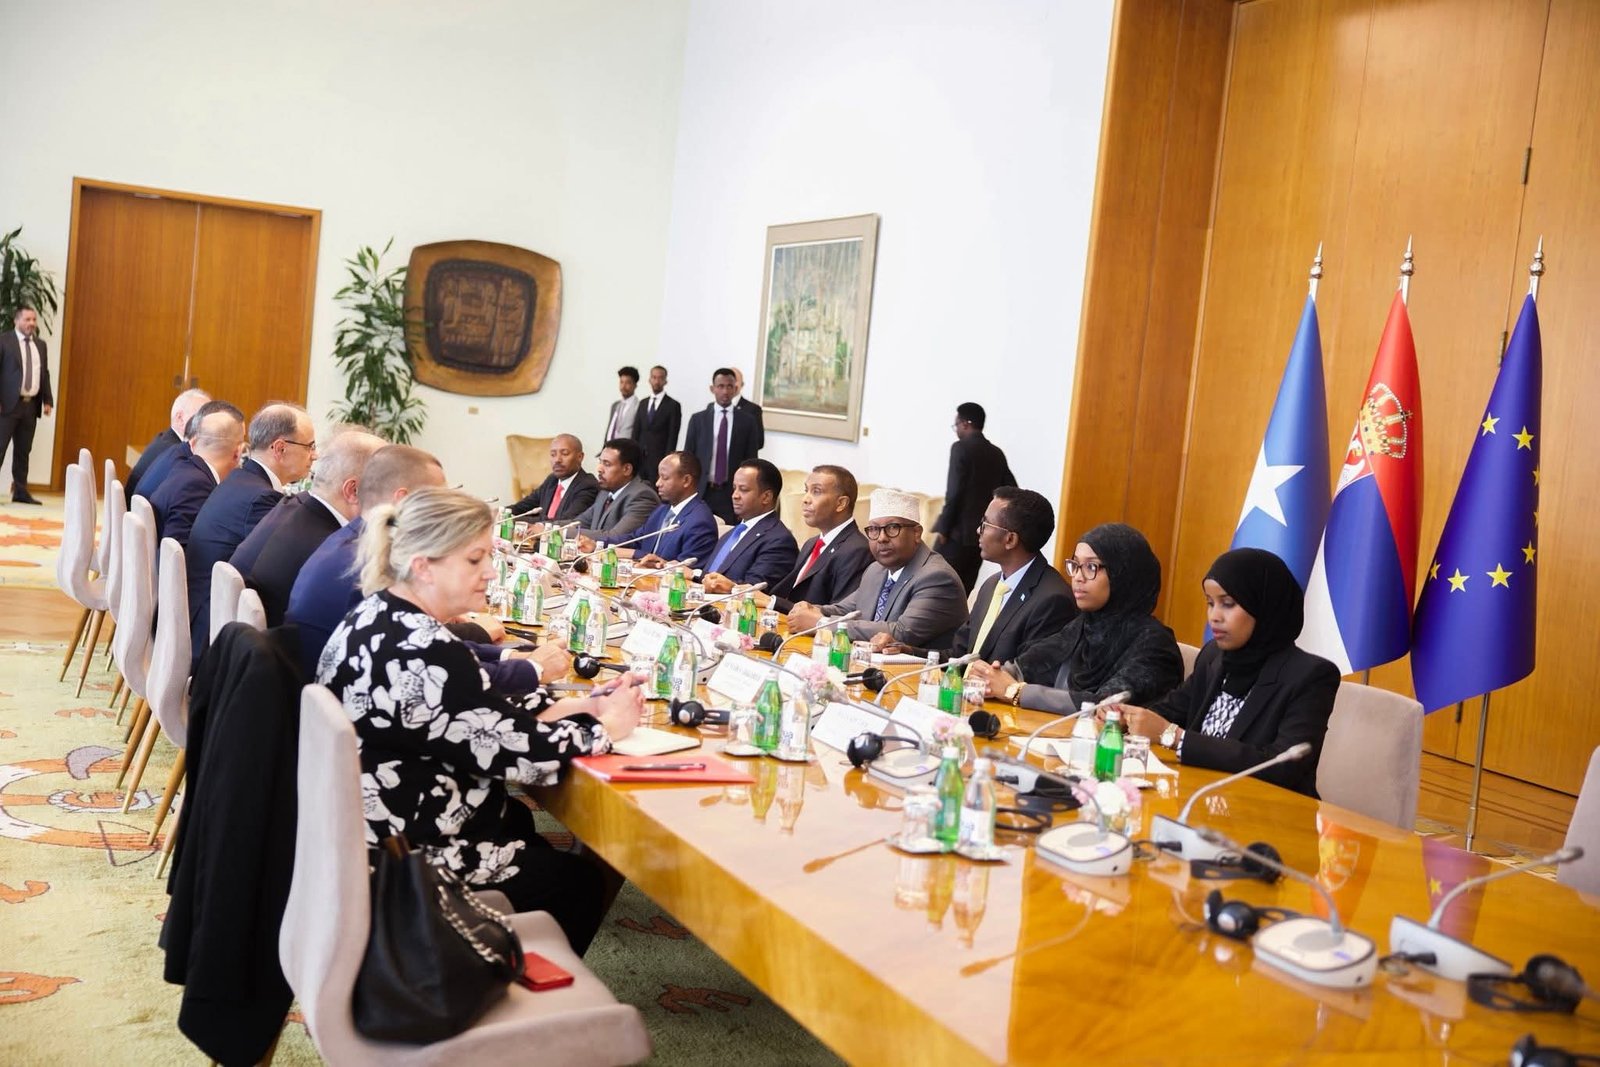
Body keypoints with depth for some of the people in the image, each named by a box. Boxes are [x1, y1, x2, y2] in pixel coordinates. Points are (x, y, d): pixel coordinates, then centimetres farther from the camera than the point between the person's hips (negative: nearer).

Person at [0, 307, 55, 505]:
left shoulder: (41, 344, 14)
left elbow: (45, 375, 15)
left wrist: (48, 400, 7)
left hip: (31, 405, 5)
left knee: (23, 451, 9)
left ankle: (20, 492, 13)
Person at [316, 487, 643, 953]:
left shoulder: (379, 614, 2)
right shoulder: (421, 652, -29)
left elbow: (482, 714, 7)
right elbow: (507, 748, -22)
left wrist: (579, 705, 0)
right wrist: (604, 728, -8)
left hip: (374, 824, 10)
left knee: (521, 821, 30)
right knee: (583, 879, 8)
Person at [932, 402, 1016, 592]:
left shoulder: (961, 448, -8)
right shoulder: (997, 453, 12)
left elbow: (954, 492, -15)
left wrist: (942, 528, -11)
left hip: (958, 531, -7)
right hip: (983, 533, 7)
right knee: (963, 589, 8)